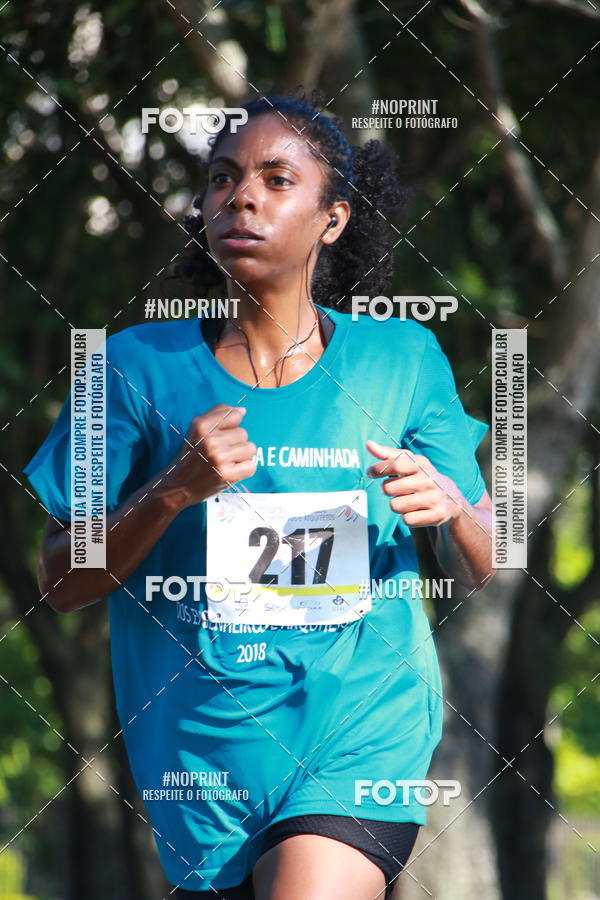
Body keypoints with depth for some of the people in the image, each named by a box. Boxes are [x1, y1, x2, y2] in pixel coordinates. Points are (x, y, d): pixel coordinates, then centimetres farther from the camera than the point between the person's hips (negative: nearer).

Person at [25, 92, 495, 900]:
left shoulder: (401, 358, 4)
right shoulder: (142, 365, 1)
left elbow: (478, 572, 10)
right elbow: (61, 584, 0)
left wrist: (451, 507, -12)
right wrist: (173, 492, -16)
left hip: (364, 736, -1)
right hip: (204, 748, 1)